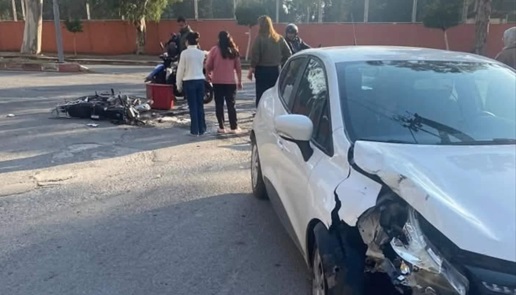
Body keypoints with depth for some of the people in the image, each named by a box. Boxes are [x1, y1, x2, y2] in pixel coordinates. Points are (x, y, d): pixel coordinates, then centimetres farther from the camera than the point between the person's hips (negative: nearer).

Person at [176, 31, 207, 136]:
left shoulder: (185, 53, -7)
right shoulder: (202, 53, 4)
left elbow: (181, 69, -4)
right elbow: (203, 67, 6)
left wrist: (178, 84, 3)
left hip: (189, 81, -3)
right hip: (200, 80, 3)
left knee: (193, 106, 2)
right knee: (200, 106, 10)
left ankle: (195, 130, 5)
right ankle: (201, 129, 15)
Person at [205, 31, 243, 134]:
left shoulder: (214, 50, -5)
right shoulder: (234, 51, 2)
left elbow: (208, 66, -3)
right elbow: (238, 67, 4)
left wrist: (208, 74, 17)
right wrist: (239, 81, 11)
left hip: (217, 81, -1)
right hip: (230, 81, 2)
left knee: (219, 104, 6)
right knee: (231, 104, 6)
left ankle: (221, 127, 6)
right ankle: (234, 127, 7)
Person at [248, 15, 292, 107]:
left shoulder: (260, 38, -12)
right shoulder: (279, 38, 3)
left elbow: (255, 55, -14)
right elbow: (288, 54, 3)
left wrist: (252, 67, -3)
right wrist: (280, 63, 12)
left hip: (262, 70, -4)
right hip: (275, 70, 5)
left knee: (261, 96, 2)